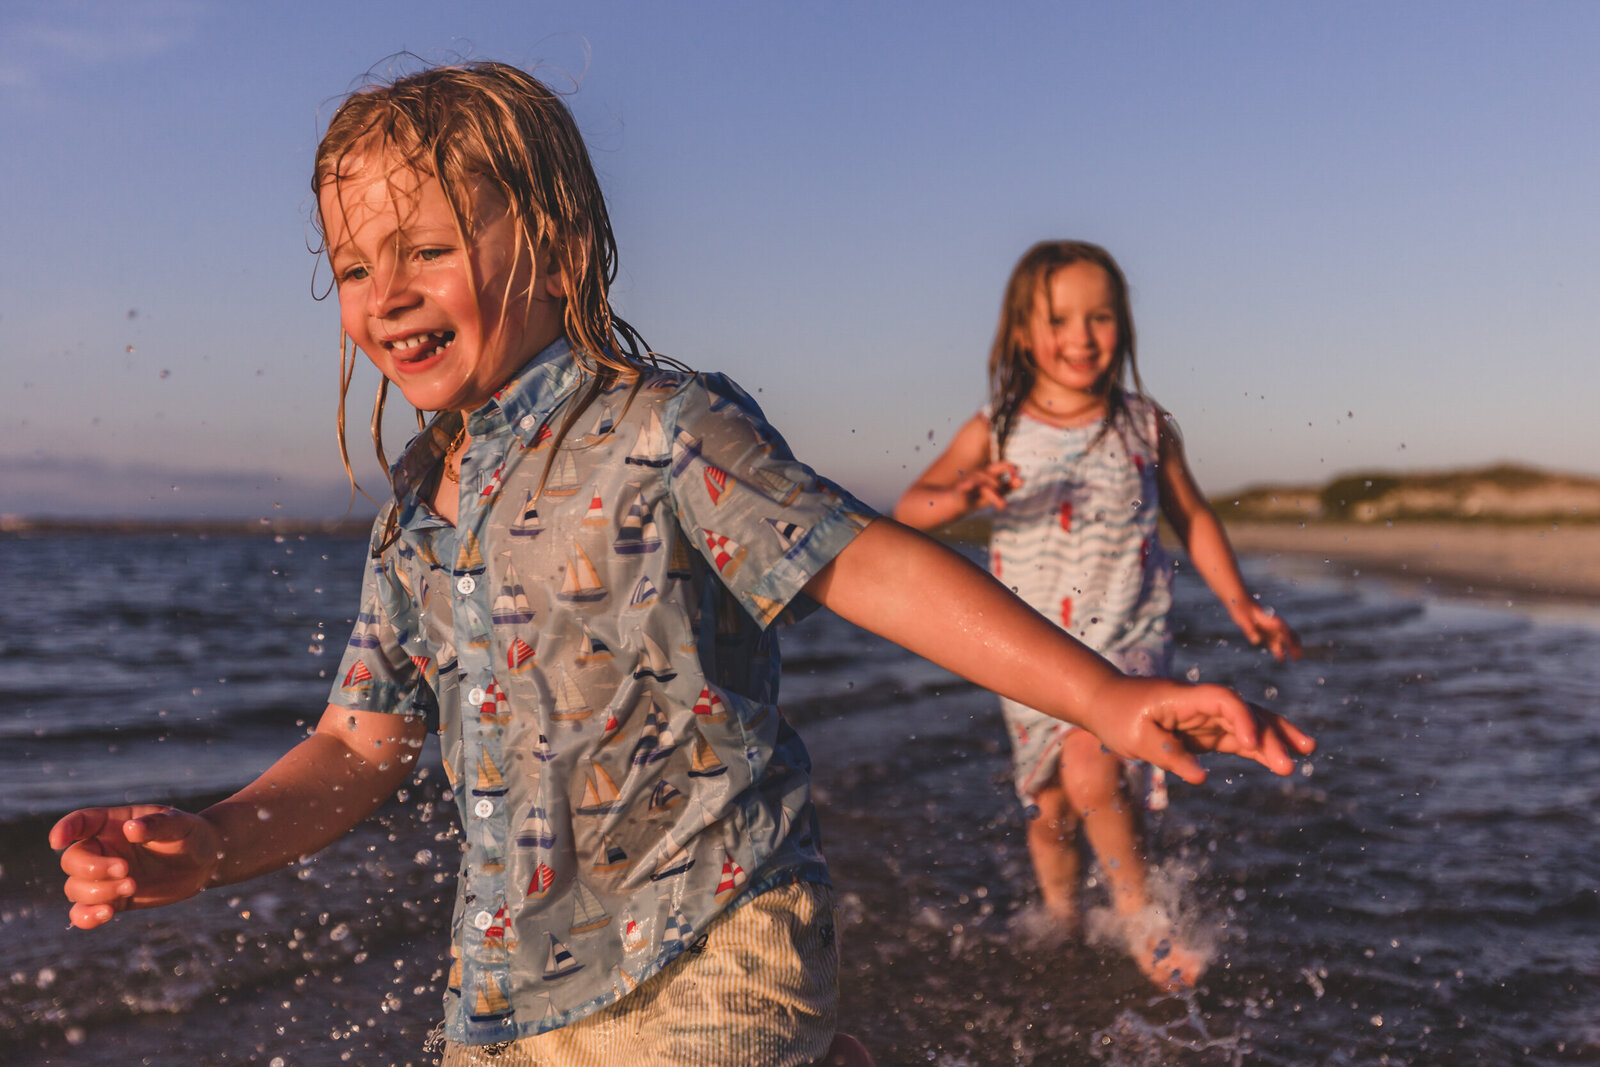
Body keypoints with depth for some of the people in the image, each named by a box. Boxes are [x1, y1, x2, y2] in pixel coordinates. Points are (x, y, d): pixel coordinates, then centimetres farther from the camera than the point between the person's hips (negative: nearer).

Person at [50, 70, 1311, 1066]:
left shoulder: (664, 432, -11)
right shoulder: (415, 518, 8)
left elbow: (866, 563, -15)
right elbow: (360, 747, 11)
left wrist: (1104, 696, -23)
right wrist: (209, 843, -7)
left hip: (706, 962, -6)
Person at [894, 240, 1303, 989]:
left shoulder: (1145, 427, -1)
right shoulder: (994, 433, -4)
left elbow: (1192, 518, 12)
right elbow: (910, 508, -13)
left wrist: (1240, 604, 6)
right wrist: (961, 497, -35)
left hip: (1128, 640, -1)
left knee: (1091, 773, -23)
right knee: (1049, 809, 10)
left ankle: (1140, 914, 2)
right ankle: (1061, 925, 39)